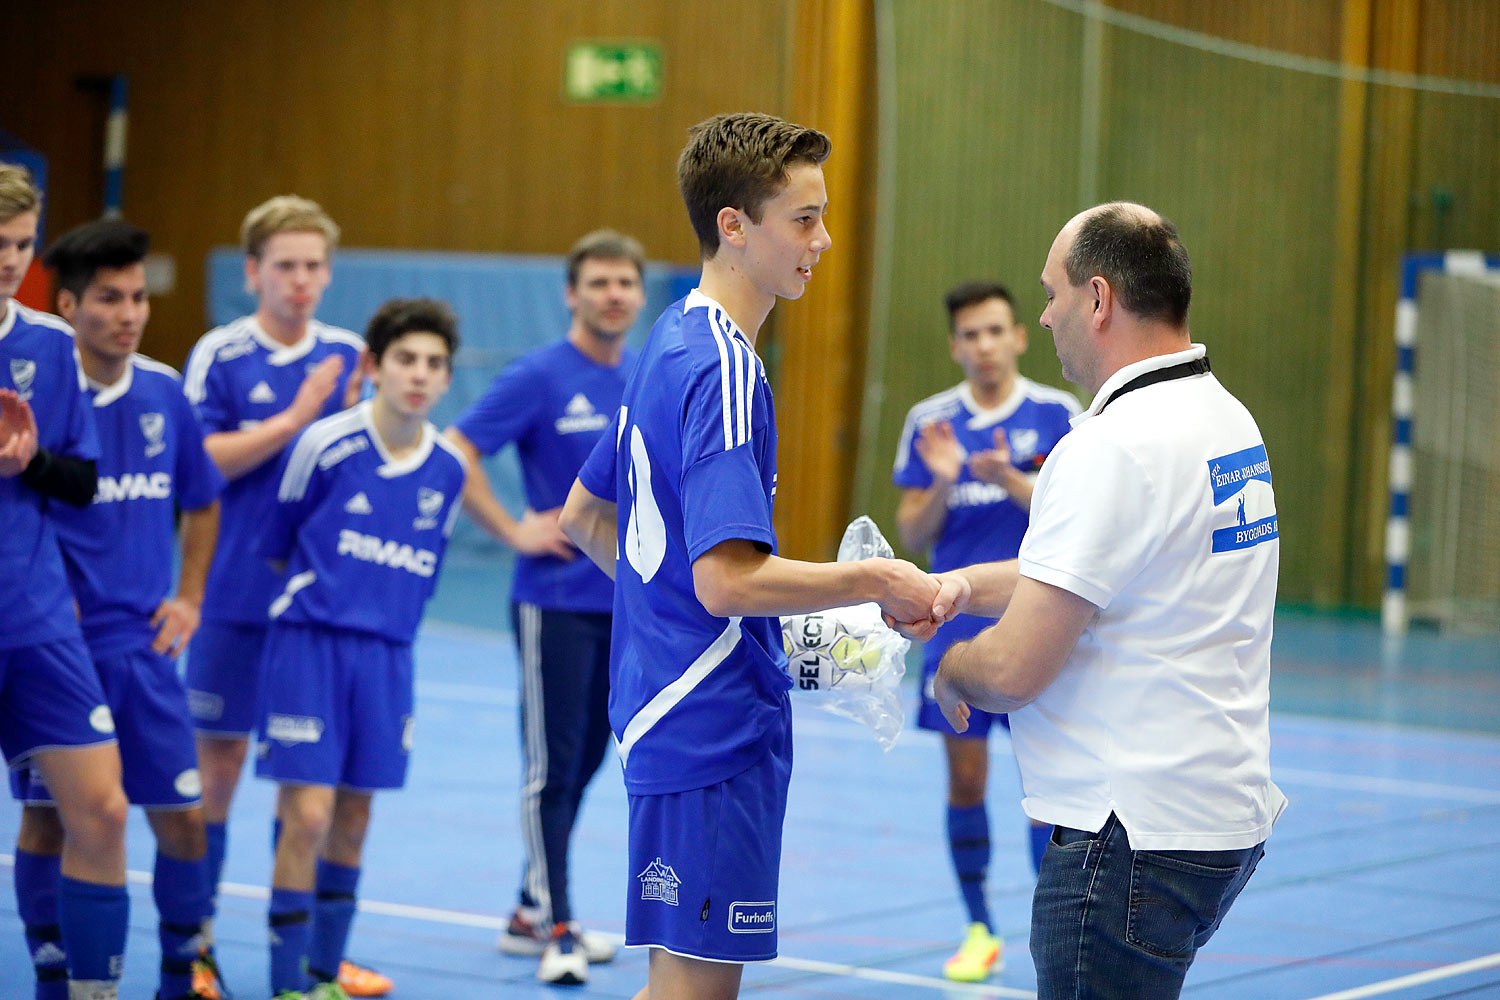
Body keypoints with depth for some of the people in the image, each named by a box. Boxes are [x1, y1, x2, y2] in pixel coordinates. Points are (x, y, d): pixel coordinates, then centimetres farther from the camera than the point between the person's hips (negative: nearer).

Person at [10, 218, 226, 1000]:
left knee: (181, 818, 3)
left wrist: (189, 598, 9)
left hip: (141, 643, 4)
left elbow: (202, 503, 18)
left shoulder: (163, 394, 5)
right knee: (47, 819, 4)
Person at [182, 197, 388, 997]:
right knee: (218, 761, 3)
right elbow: (202, 459, -12)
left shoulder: (351, 356, 6)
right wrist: (294, 418, -17)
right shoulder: (219, 355, -4)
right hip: (238, 595, -3)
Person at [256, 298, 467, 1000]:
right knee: (308, 814, -10)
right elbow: (274, 542, 4)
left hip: (386, 655, 4)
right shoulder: (325, 445, -10)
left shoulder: (448, 470, 3)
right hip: (309, 643, -4)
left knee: (352, 822, 10)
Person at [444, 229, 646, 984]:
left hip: (625, 603, 6)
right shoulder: (540, 377, -10)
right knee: (551, 766, -4)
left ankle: (533, 912, 23)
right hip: (556, 602, -6)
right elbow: (453, 455, -12)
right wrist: (516, 530, -14)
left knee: (583, 764, 12)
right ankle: (554, 928, 2)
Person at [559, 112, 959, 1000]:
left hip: (676, 710, 10)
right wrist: (876, 582, -18)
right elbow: (728, 577, -26)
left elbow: (585, 515, 23)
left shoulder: (673, 344, 13)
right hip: (713, 725, -10)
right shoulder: (722, 368, -18)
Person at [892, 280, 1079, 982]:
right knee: (965, 781, 5)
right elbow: (912, 536, 3)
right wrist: (943, 483, -16)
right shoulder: (929, 422, 4)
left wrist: (1010, 481, -23)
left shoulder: (1058, 415, -1)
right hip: (956, 627, 2)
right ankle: (979, 931, 18)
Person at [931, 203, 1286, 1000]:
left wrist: (950, 671, 2)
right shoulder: (1224, 419, 11)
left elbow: (1013, 671, -19)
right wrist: (963, 586, 13)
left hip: (1135, 837, -10)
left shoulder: (1113, 445, -19)